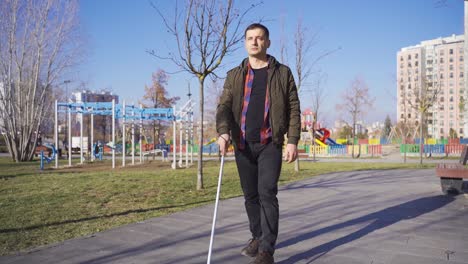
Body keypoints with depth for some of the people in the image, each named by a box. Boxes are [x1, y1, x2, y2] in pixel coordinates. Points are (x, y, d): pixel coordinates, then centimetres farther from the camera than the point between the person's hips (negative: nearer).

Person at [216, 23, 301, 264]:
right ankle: (257, 237, 30)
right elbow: (224, 106, 0)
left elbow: (293, 108, 2)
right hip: (243, 145, 3)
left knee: (267, 193, -12)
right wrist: (223, 132, -20)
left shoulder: (282, 73, 6)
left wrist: (292, 140, -8)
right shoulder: (234, 76, 11)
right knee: (250, 195, 12)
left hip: (270, 144, -3)